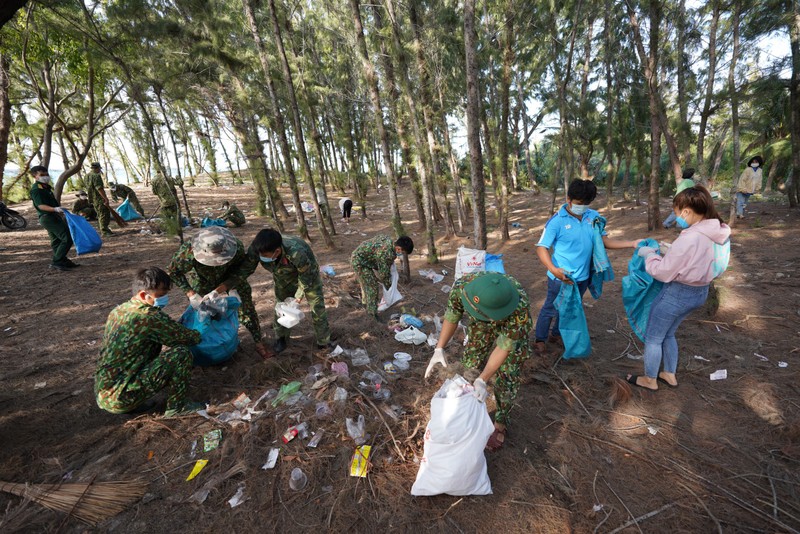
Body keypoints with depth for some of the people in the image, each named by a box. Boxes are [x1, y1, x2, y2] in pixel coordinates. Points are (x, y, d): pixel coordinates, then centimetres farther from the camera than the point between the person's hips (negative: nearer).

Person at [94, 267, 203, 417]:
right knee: (181, 352, -15)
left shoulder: (118, 311, 5)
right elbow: (190, 338, -12)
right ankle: (176, 407, 0)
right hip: (120, 399, -9)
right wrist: (198, 334, 10)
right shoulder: (150, 316, -21)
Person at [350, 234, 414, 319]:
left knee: (365, 282, 25)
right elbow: (383, 274, -20)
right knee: (372, 286, -4)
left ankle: (366, 302, 45)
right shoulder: (386, 254, -31)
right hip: (360, 263, -10)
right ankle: (372, 311, 9)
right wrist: (388, 285, -2)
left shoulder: (388, 239, -7)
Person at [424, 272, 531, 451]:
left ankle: (500, 422, 25)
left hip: (513, 327, -3)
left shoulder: (520, 305, -43)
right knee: (470, 367, 8)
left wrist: (482, 381, -35)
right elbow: (452, 317, -17)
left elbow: (504, 346, -31)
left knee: (506, 377, -1)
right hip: (481, 325, 3)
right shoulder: (461, 286, -36)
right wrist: (439, 349, -25)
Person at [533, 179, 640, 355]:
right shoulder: (557, 220, -17)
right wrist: (553, 269, -34)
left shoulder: (593, 216, -2)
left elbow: (604, 241, 3)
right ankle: (540, 340, 29)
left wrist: (632, 244, -10)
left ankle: (556, 334, 44)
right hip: (561, 277, -6)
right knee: (550, 308, 9)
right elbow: (541, 248, -20)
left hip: (582, 277, 6)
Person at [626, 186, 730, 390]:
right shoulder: (718, 233, 0)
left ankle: (650, 380, 28)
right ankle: (670, 375, 41)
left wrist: (649, 255, -8)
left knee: (652, 337, 12)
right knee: (667, 334, 26)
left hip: (677, 293, -9)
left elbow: (664, 273, -22)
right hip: (700, 292, 9)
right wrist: (668, 251, 5)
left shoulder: (689, 238, -28)